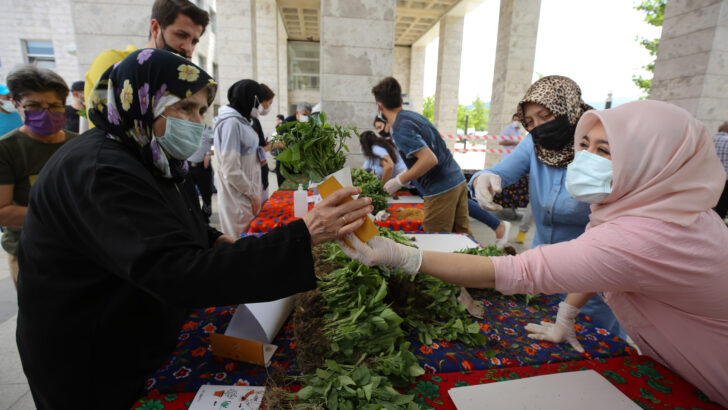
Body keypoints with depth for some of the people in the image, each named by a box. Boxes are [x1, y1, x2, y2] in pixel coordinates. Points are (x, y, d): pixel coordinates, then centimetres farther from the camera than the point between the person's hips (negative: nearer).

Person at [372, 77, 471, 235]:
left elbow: (430, 159, -24)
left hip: (441, 191, -9)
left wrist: (399, 181, -14)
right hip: (459, 181, 9)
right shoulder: (415, 115, 13)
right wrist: (405, 175, 26)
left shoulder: (400, 128, -15)